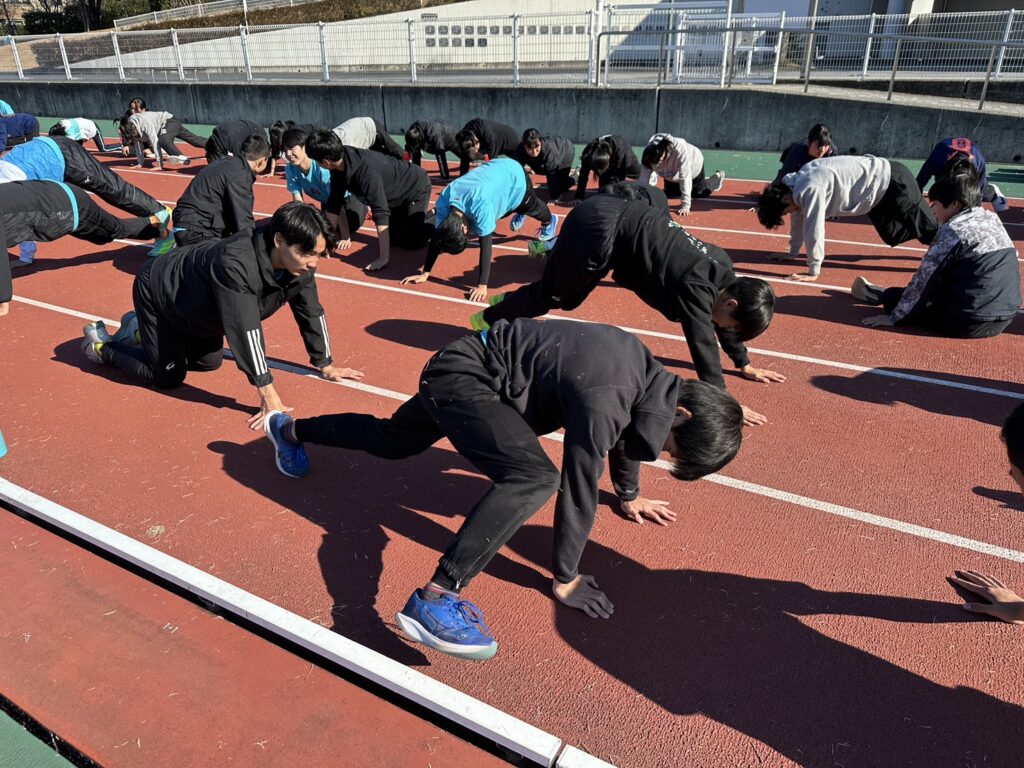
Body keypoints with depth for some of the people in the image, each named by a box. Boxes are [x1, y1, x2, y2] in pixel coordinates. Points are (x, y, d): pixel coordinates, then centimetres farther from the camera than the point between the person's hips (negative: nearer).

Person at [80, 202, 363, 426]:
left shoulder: (300, 264, -22)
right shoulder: (235, 264, -44)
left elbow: (312, 312, -10)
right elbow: (245, 330, -45)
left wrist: (326, 365, -5)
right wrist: (268, 395, -43)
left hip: (194, 300, 7)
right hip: (156, 289, -7)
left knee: (210, 362, 18)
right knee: (168, 377, -1)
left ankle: (137, 329, 36)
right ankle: (102, 344, 22)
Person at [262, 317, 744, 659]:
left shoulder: (652, 376, -5)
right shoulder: (602, 400, -31)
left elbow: (626, 426, 16)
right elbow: (578, 489, -25)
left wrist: (628, 495, 28)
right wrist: (565, 578, -12)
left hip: (463, 372, 9)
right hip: (464, 376, -9)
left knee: (392, 441, 27)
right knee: (534, 477, -29)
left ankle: (289, 430, 50)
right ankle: (436, 598, -31)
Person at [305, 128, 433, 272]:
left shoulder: (366, 172, -43)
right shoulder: (338, 165, -18)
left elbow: (381, 214, -46)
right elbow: (334, 202, -8)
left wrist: (384, 258, -48)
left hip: (416, 186, -8)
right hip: (397, 193, 8)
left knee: (412, 241, -12)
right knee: (397, 238, 16)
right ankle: (430, 213, 34)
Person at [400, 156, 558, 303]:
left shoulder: (480, 204, -47)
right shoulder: (443, 202, -30)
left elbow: (485, 245, -44)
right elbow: (436, 236, -22)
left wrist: (482, 286, -45)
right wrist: (425, 273, -24)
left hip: (515, 174, -4)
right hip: (495, 168, 4)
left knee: (532, 207, 27)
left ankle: (549, 222, 61)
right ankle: (519, 215, 66)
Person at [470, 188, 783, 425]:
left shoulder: (722, 270, 1)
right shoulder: (697, 284, -25)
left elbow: (719, 315, 16)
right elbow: (702, 342, -27)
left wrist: (744, 364, 22)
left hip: (620, 213, 8)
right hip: (599, 226, -8)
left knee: (566, 298, 23)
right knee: (551, 294, 10)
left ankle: (512, 306, 43)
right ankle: (492, 319, 31)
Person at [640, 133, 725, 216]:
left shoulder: (680, 150, -47)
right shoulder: (649, 153, -35)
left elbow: (685, 178, -48)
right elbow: (644, 177, -35)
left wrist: (685, 206, -51)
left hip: (693, 165, -3)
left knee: (699, 193, 11)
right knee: (670, 193, 14)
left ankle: (717, 177, 38)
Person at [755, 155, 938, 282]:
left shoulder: (810, 190, -34)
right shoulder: (795, 182, -4)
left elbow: (814, 230, -34)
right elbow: (799, 219, 7)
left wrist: (813, 272, -28)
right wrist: (792, 253, 12)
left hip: (892, 181, -9)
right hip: (881, 185, 9)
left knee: (927, 228, 3)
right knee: (892, 235, 24)